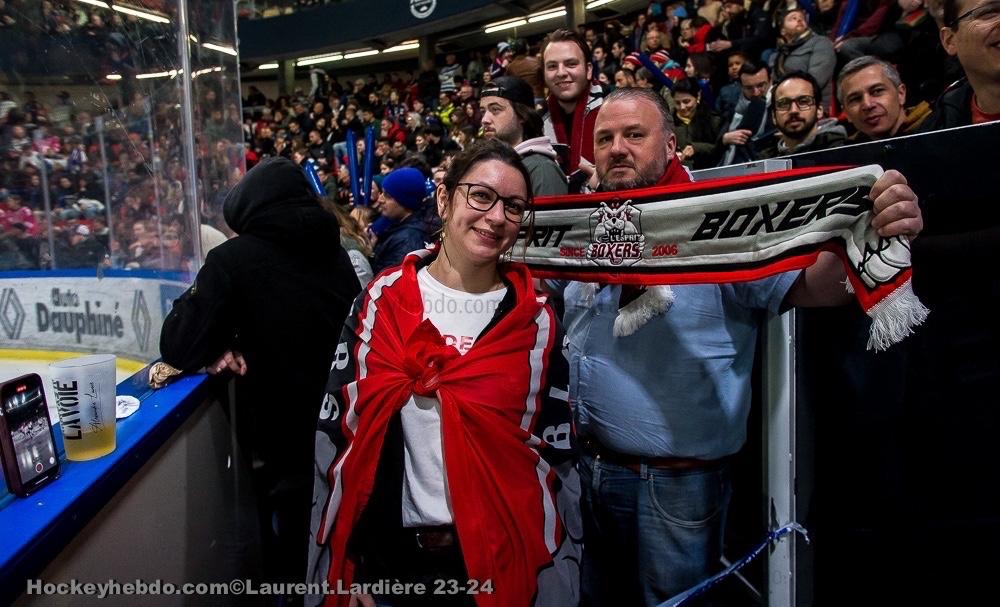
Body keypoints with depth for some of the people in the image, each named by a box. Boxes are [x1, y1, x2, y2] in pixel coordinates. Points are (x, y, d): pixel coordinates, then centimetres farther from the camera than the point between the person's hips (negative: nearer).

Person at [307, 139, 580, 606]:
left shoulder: (535, 321, -4)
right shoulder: (382, 300, -4)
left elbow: (556, 453, 1)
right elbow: (335, 428, 0)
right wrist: (342, 560, 0)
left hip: (499, 556, 0)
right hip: (386, 551, 1)